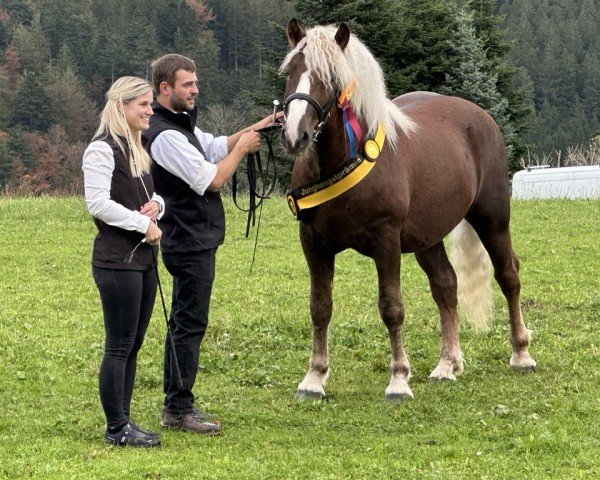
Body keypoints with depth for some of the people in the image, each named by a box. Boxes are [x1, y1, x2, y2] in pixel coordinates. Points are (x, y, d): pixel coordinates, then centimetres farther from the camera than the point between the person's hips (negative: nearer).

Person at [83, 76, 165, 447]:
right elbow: (98, 203, -19)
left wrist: (156, 205, 4)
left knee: (133, 346, 11)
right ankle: (117, 428, 0)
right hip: (117, 260, -9)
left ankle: (123, 421, 17)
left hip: (144, 258, 9)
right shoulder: (103, 150, -12)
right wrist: (143, 224, -17)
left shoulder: (138, 150, 17)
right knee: (119, 346, -5)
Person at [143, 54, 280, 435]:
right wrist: (242, 148, -8)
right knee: (190, 324, -7)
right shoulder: (166, 135, -20)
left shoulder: (182, 125, 13)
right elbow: (213, 179, -21)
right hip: (191, 243, -11)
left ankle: (175, 405, 21)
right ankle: (180, 409, -3)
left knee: (184, 323, 15)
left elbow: (216, 147, 22)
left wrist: (253, 130, 7)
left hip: (193, 241, 11)